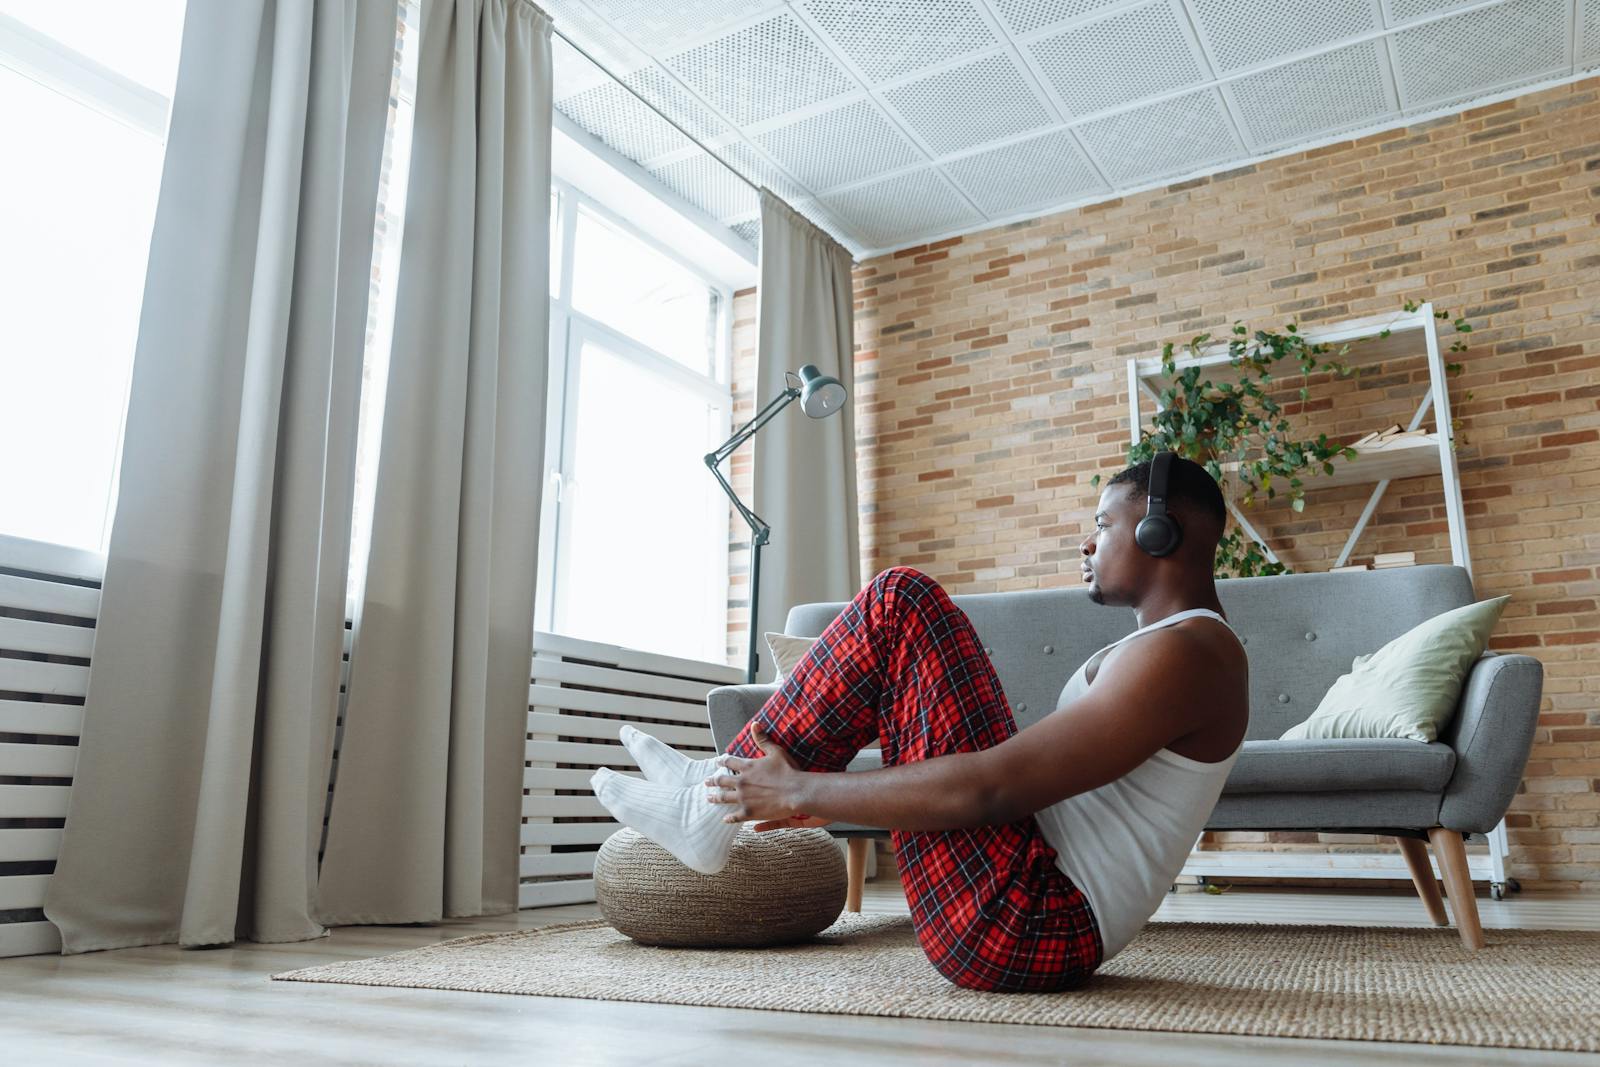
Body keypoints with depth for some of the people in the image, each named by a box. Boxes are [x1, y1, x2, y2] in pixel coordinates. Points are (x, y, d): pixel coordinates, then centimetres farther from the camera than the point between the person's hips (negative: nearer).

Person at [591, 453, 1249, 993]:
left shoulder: (1182, 653, -15)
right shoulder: (1171, 642, 17)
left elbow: (985, 790, -25)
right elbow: (1024, 763, 20)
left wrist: (804, 791, -14)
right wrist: (835, 796, 16)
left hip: (1020, 928, -10)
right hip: (1048, 918, 10)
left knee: (899, 602, -13)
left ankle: (714, 805, -2)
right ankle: (722, 789, 18)